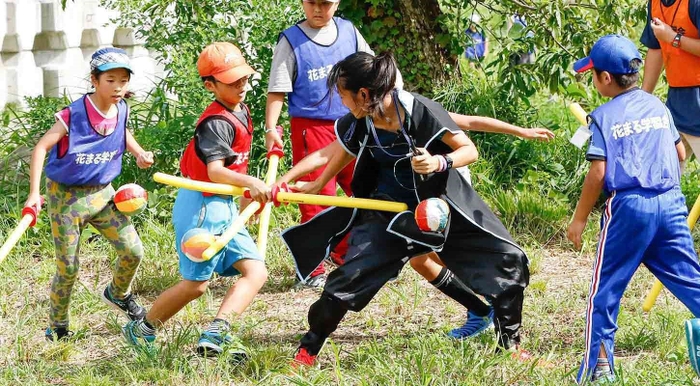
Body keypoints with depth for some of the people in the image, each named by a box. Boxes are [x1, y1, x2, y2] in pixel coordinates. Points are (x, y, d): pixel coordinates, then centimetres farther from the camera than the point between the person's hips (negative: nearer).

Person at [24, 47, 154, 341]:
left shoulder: (121, 110, -4)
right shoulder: (74, 115, -22)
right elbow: (41, 147, -20)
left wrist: (139, 153, 3)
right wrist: (34, 193, -26)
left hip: (101, 193, 5)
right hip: (66, 196, -5)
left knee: (133, 251, -4)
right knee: (68, 268, 0)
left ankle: (118, 295, 27)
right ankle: (57, 327, 21)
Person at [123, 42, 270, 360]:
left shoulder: (240, 113, 11)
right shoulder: (217, 122, -19)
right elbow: (214, 171, -32)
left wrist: (251, 193, 25)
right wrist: (249, 182, -47)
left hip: (224, 208, 10)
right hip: (202, 206, -10)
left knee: (256, 272, -5)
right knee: (196, 284, -3)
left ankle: (215, 335, -20)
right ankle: (141, 330, 16)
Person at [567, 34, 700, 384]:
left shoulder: (604, 117, -4)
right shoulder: (657, 106, 10)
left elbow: (597, 174, -8)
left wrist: (579, 219, 0)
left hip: (628, 205, -4)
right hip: (671, 203, 4)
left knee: (605, 289, 5)